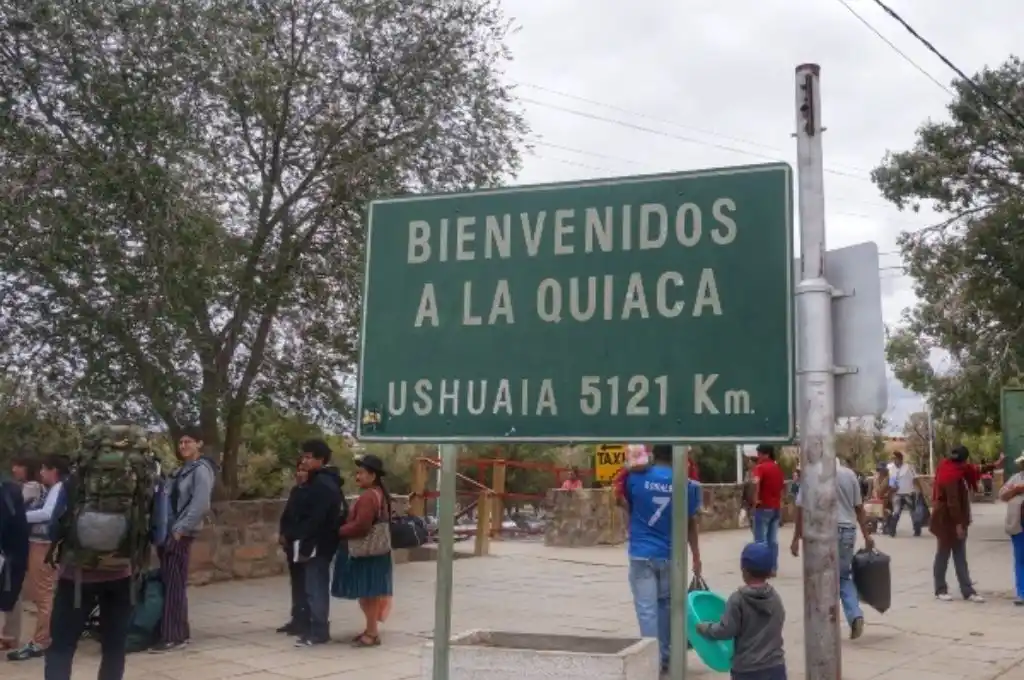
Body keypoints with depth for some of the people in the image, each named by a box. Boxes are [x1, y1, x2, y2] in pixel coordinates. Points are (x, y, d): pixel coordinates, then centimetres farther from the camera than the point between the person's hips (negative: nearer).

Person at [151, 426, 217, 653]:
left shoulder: (201, 469, -9)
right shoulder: (182, 469, 17)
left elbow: (201, 505, -19)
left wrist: (180, 530, -19)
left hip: (181, 534, -8)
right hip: (169, 532, 8)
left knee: (174, 584, -6)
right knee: (167, 582, 10)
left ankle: (173, 636, -2)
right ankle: (178, 633, 17)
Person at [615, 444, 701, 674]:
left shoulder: (636, 477, -7)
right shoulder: (686, 484, -4)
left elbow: (625, 504, 11)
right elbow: (691, 523, 3)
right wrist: (696, 557, 12)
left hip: (642, 554, -2)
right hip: (671, 555, 2)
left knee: (646, 608, 1)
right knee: (666, 605, 19)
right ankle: (666, 657, 26)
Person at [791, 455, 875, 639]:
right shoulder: (849, 474, 5)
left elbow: (802, 509, -7)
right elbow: (859, 507, 8)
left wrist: (796, 538, -1)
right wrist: (867, 535, 14)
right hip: (848, 531, 4)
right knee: (844, 576, 18)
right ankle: (855, 615, 1)